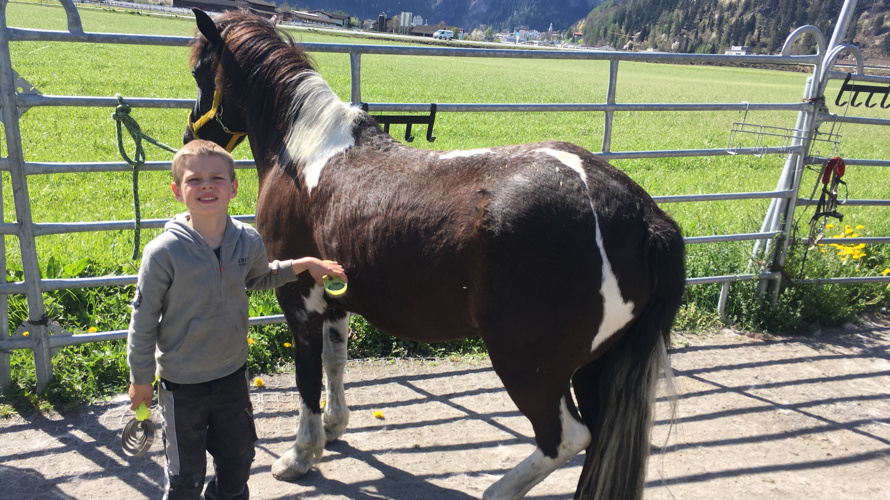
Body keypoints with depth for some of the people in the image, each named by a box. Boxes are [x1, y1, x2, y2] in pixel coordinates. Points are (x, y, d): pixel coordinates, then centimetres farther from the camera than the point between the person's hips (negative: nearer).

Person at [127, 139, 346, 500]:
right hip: (182, 383, -4)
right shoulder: (164, 251, -22)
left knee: (238, 461, 22)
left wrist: (302, 265, 4)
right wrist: (141, 379, -4)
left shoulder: (248, 241, -10)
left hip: (232, 375, 4)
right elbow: (143, 320, -11)